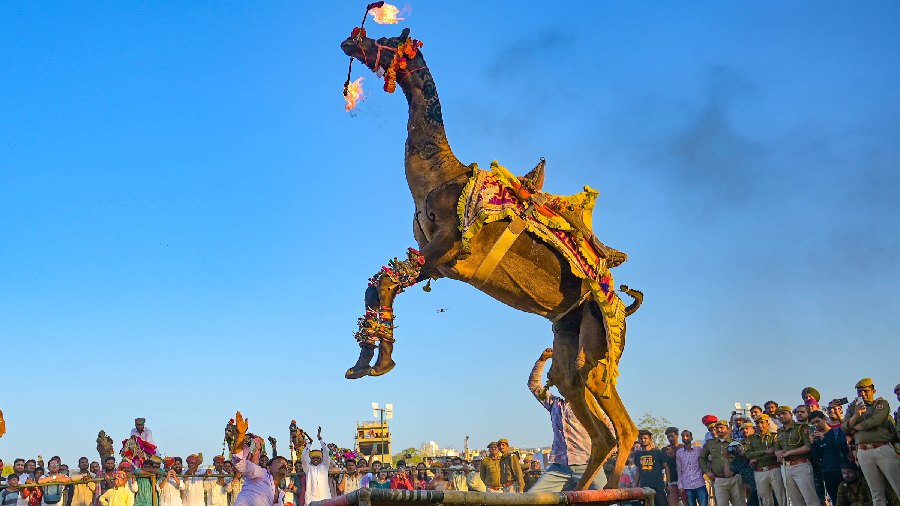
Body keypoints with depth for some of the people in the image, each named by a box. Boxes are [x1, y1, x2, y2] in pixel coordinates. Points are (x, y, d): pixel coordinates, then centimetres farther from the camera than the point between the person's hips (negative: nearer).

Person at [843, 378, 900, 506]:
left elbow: (875, 421, -11)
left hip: (883, 449, -3)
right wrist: (856, 415, -11)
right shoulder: (852, 408, 18)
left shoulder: (881, 403, 7)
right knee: (877, 493, 3)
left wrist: (855, 427, 1)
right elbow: (845, 428, 6)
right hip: (863, 452, 3)